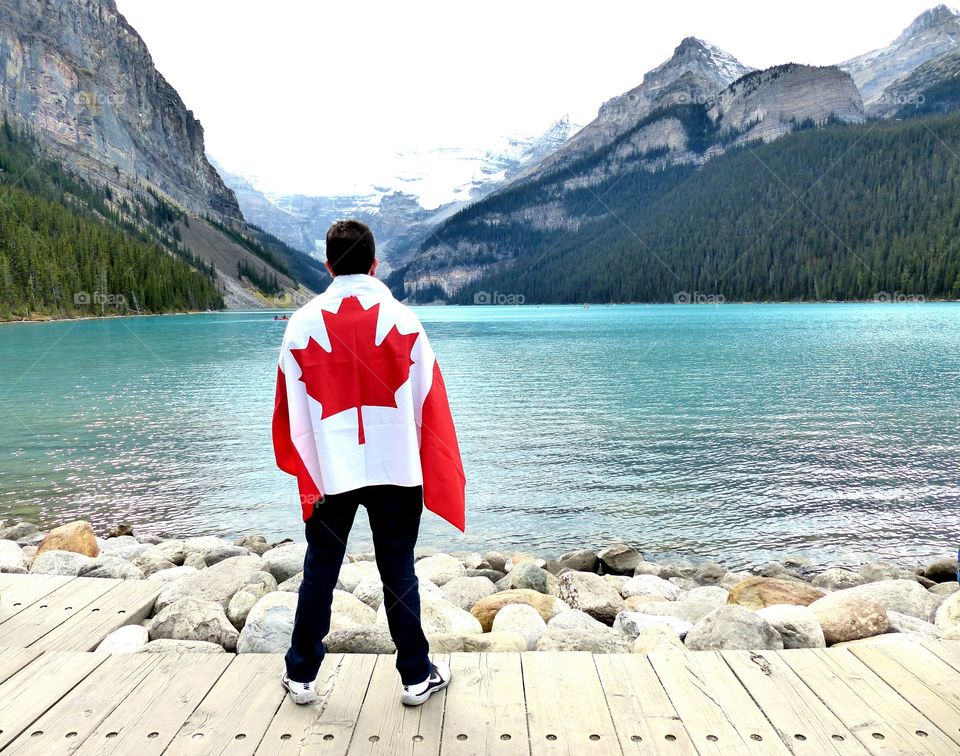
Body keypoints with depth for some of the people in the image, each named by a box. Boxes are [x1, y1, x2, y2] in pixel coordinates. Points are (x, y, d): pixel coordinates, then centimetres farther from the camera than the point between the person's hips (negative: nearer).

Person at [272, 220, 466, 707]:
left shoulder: (303, 323, -4)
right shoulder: (402, 319, -4)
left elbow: (293, 407, 1)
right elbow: (427, 401, -1)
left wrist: (305, 470, 14)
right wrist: (433, 473, 10)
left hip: (330, 471, 1)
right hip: (395, 468, 0)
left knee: (319, 573, 14)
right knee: (399, 573, 11)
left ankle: (301, 675, 27)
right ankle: (417, 676, 21)